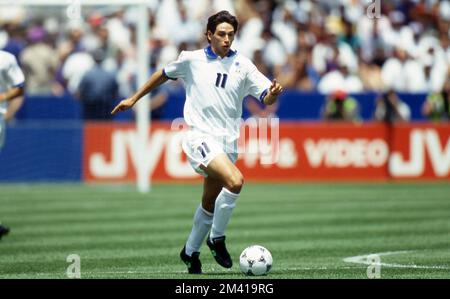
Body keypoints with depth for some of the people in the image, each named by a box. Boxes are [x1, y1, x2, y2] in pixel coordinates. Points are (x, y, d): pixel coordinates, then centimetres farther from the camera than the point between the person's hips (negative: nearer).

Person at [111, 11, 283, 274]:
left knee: (210, 203, 13)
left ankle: (191, 251, 34)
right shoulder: (192, 60, 0)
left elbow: (266, 98, -2)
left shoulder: (242, 65, 2)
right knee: (235, 181, -27)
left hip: (228, 142, 4)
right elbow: (163, 75, 17)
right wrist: (134, 99, 21)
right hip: (200, 136, -4)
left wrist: (273, 93, -26)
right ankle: (217, 238, -10)